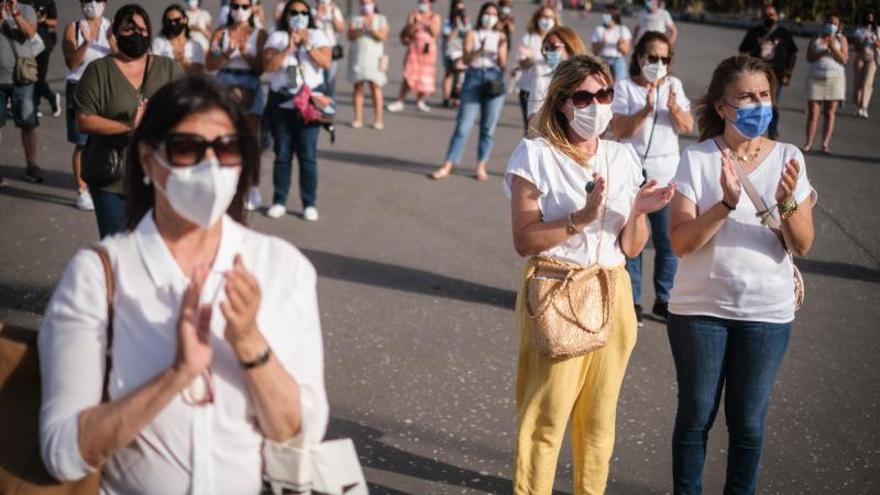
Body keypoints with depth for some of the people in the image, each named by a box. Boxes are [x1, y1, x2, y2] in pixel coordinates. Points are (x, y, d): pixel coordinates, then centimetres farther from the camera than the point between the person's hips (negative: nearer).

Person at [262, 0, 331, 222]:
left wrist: (308, 45, -15)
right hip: (281, 103, 1)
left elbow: (326, 63, -8)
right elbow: (268, 65, -9)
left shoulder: (317, 36, 5)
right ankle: (279, 202, 11)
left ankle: (309, 204, 2)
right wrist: (289, 47, -16)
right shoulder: (276, 37, 4)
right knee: (282, 154, 3)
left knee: (308, 155, -4)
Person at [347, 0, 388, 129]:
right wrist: (361, 29, -18)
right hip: (357, 57, 2)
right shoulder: (355, 19, 12)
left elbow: (383, 37, -6)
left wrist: (372, 28, -21)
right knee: (358, 87, -2)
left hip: (374, 58, -2)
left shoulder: (381, 19, 8)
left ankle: (378, 120, -9)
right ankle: (358, 119, 0)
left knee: (375, 87, -9)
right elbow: (350, 36, -1)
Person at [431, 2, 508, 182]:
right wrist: (480, 50, -20)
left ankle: (481, 167, 12)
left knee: (488, 128, 3)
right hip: (474, 78, -2)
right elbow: (466, 59, -4)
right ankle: (447, 167, -4)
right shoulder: (472, 34, 7)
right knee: (463, 125, -5)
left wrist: (500, 49, -9)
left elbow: (503, 64, 7)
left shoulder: (500, 37, 12)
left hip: (495, 80, 2)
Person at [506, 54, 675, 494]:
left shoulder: (622, 157, 8)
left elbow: (630, 248, 8)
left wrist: (639, 212, -11)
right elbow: (525, 240, -14)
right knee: (547, 418, -1)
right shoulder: (535, 155, -8)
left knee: (600, 417, 13)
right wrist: (582, 217, -23)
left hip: (612, 294, 5)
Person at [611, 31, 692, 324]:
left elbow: (688, 127, 4)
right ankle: (632, 301, 11)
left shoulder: (674, 86, 10)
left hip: (667, 174, 3)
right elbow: (619, 129, -10)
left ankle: (663, 300, 15)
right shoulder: (625, 87, -1)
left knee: (669, 241, 2)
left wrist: (674, 107, -14)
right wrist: (647, 109, -22)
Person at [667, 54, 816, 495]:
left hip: (767, 313, 2)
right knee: (696, 414, 11)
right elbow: (681, 242, -16)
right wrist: (727, 204, -29)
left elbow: (802, 246, -6)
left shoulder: (788, 158, -3)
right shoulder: (697, 159, -9)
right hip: (700, 308, -1)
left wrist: (786, 204, -24)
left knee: (748, 421, 11)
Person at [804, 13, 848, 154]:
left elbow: (844, 59, -4)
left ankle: (825, 144, -1)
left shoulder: (841, 39, 5)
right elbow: (809, 57, -1)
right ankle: (808, 143, 0)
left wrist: (833, 47, -15)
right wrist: (823, 51, -15)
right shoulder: (816, 38, 9)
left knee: (830, 113, -2)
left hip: (835, 79, -1)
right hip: (815, 79, 1)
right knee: (812, 112, -3)